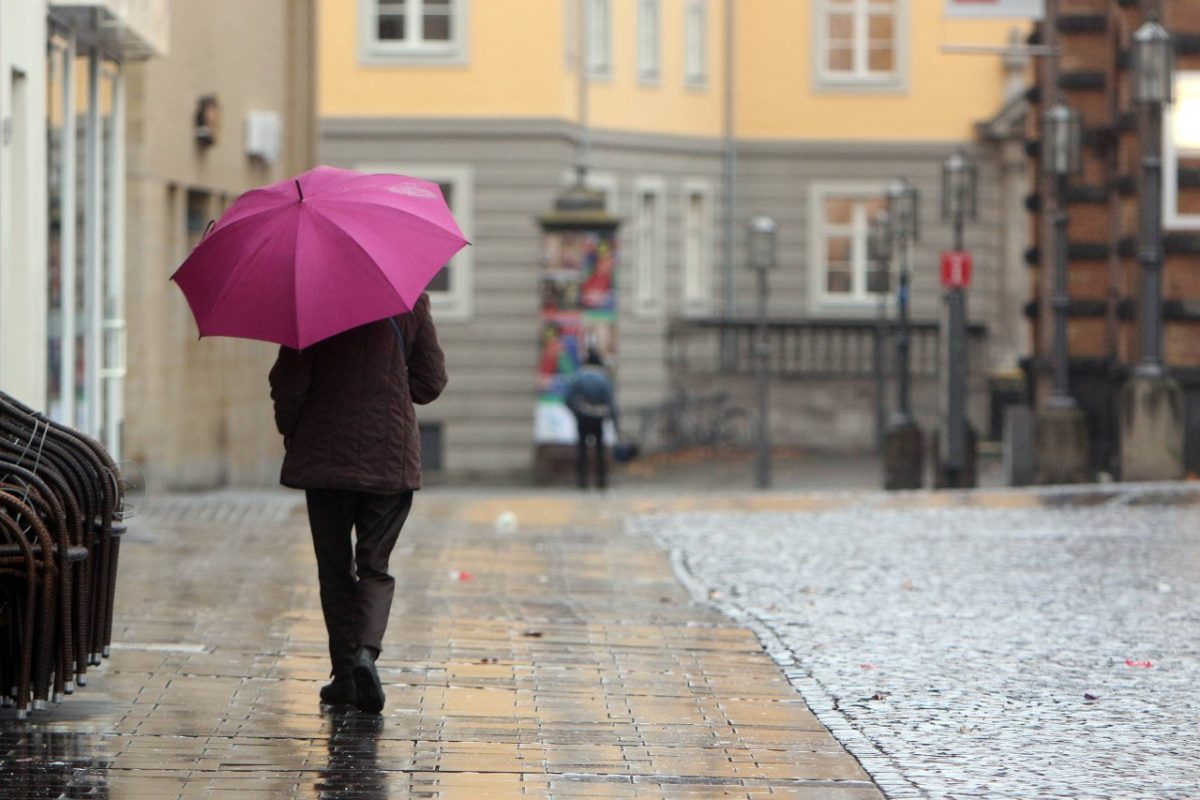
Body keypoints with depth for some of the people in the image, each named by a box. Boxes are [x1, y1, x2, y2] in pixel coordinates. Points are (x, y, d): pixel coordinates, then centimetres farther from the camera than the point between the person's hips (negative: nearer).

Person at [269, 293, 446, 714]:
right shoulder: (411, 301, -2)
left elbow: (289, 382, -8)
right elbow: (431, 381, 4)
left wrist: (290, 431, 10)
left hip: (324, 456, -1)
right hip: (391, 458, 1)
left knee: (335, 568, 11)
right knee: (375, 565, 7)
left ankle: (344, 674, 11)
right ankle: (366, 651, -17)